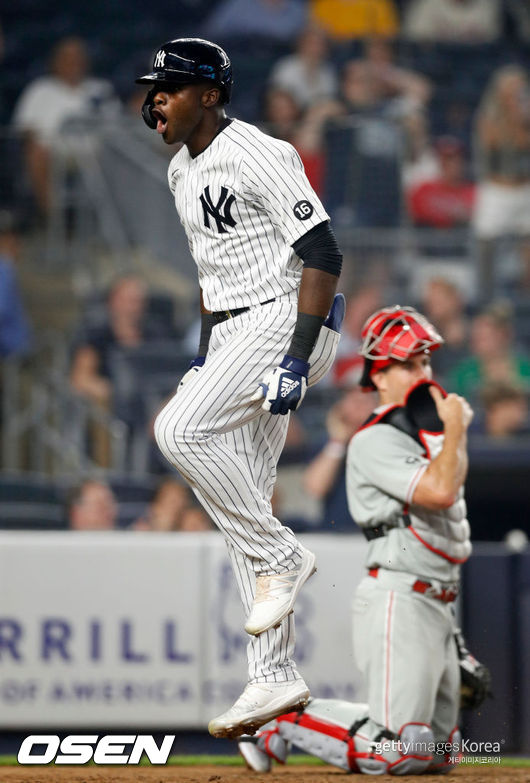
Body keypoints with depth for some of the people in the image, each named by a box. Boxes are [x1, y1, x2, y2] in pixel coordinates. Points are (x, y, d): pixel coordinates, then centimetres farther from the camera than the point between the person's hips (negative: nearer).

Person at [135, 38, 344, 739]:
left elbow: (323, 254, -20)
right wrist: (204, 358, 20)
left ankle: (280, 556, -11)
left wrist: (297, 358, -26)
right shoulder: (183, 172, 15)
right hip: (233, 336, 10)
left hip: (284, 319, -10)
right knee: (240, 501, 6)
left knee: (180, 429, -26)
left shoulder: (256, 156, -15)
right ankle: (275, 677, 8)